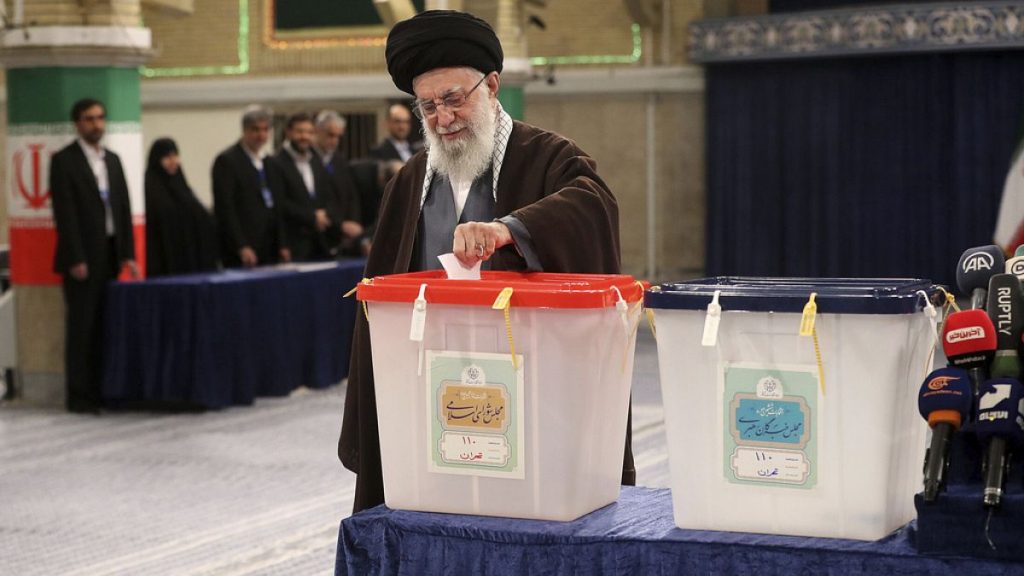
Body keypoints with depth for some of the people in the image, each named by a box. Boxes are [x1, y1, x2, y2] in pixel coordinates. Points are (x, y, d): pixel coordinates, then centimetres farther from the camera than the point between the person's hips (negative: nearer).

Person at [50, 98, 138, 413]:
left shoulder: (112, 160, 14)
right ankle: (79, 396, 2)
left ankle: (100, 389, 11)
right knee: (81, 326, -3)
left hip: (110, 254, 6)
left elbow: (124, 207, 14)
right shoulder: (64, 160, -5)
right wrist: (76, 259, -16)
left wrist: (128, 253, 6)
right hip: (82, 257, -6)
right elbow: (64, 212, -11)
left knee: (104, 327, 6)